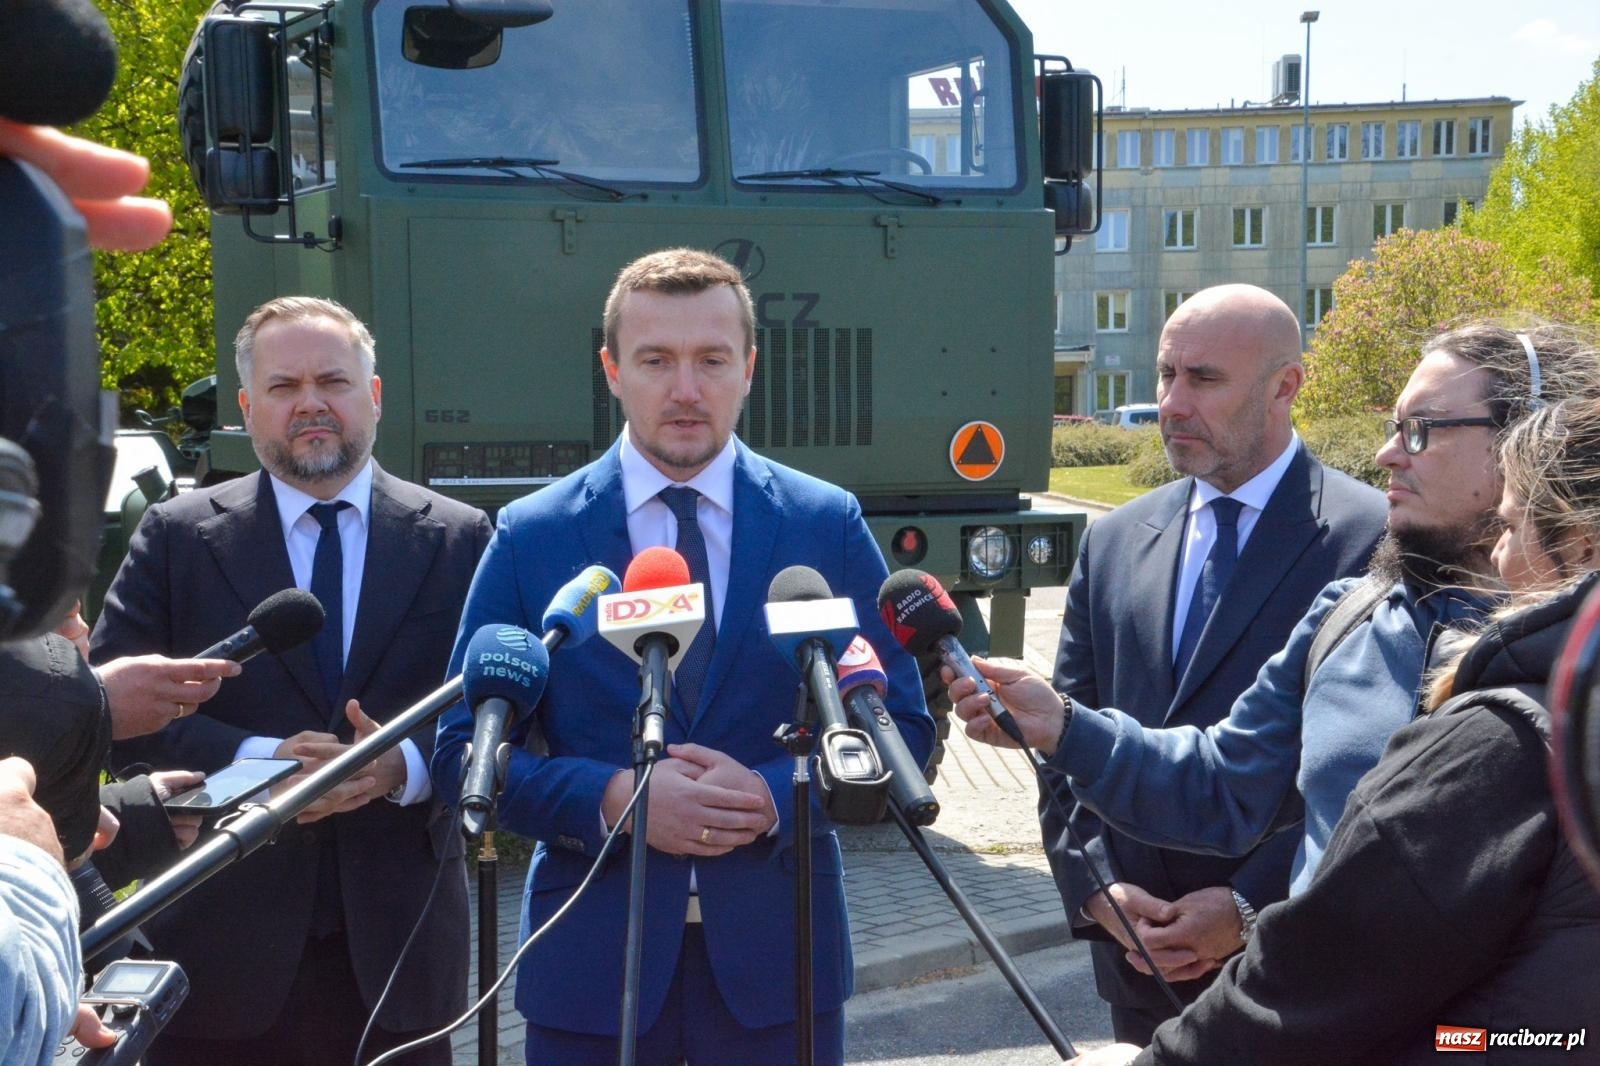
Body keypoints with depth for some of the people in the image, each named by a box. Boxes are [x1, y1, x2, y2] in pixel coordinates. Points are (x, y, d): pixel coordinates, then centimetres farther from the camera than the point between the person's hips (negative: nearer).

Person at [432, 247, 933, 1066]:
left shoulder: (828, 525, 0)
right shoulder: (531, 538, -1)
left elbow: (903, 729, 2)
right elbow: (463, 750, -1)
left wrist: (775, 794, -15)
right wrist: (612, 798, -16)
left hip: (777, 955, 1)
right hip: (591, 961, 0)